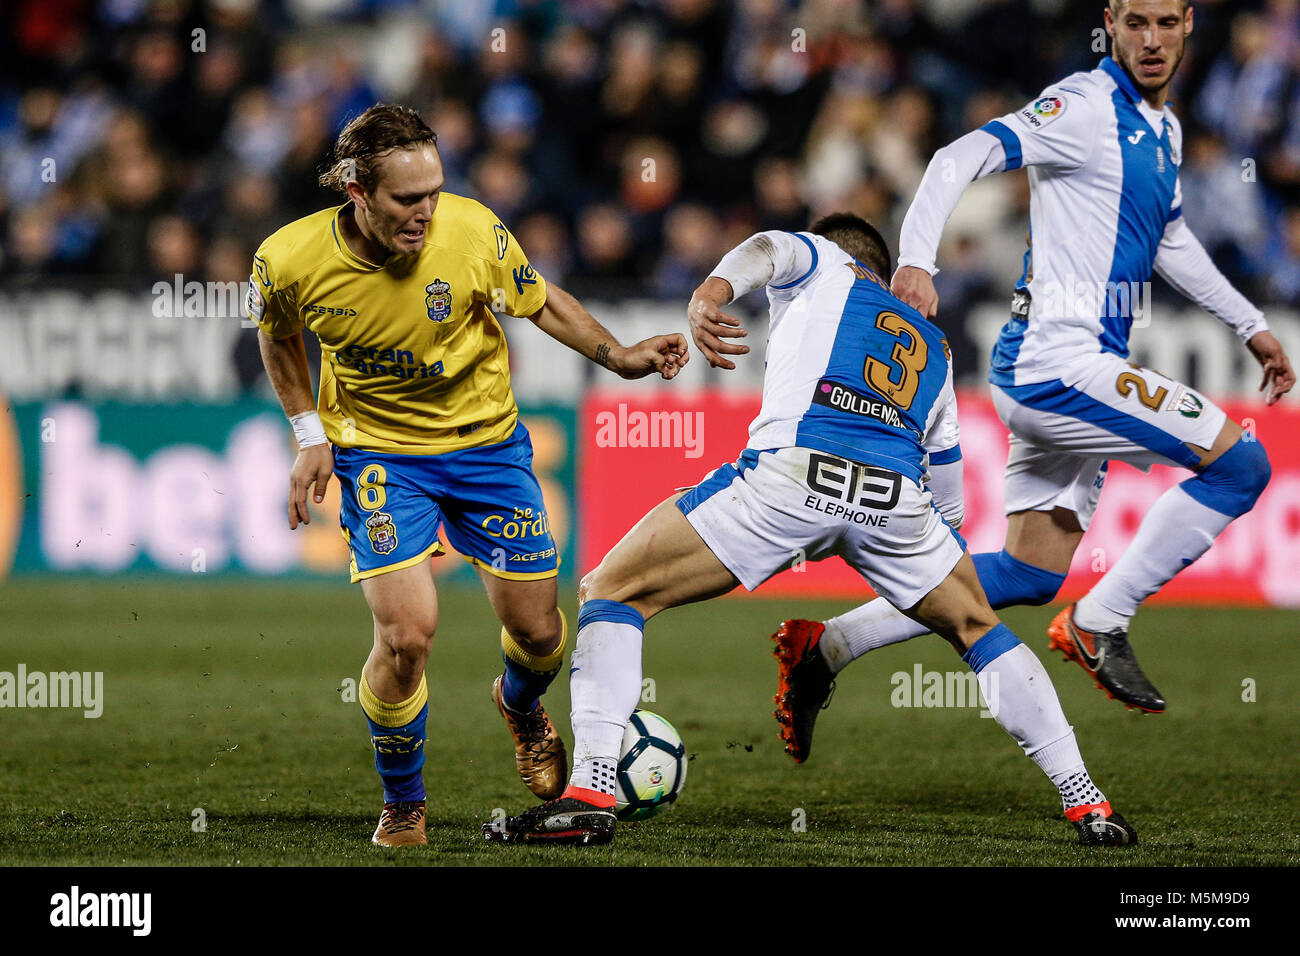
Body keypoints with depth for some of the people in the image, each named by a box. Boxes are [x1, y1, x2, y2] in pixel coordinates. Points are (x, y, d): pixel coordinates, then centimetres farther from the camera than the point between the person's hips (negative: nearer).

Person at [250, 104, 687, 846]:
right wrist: (311, 435, -2)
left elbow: (541, 302, -2)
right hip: (377, 449, -2)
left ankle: (521, 704, 46)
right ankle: (403, 804, 8)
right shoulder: (291, 260, -21)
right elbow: (278, 334, 3)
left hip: (485, 438, 2)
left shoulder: (473, 231, -22)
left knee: (536, 628, 6)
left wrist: (617, 355, -14)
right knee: (408, 633, -19)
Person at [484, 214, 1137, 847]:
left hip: (792, 472, -4)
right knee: (975, 629, 31)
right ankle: (1088, 805, 24)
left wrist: (712, 292, -20)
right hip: (897, 496, 4)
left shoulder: (823, 268, 26)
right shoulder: (933, 345, 38)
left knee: (611, 591, 8)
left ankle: (591, 792, -10)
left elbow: (770, 250, 1)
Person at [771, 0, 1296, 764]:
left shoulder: (1165, 129, 17)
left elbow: (1170, 240, 33)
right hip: (1058, 361, -9)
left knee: (1030, 575, 11)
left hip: (1079, 366, 9)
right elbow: (964, 157, -22)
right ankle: (1101, 624, -6)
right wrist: (916, 261, -37)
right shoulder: (1087, 106, -12)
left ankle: (827, 645, 14)